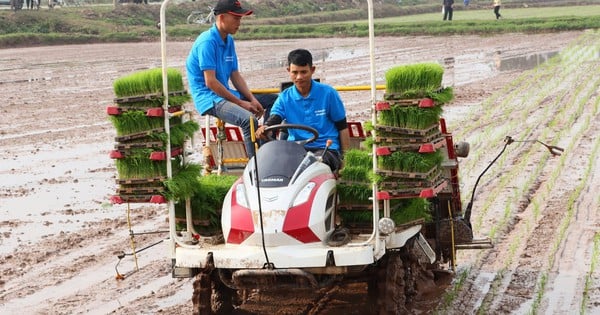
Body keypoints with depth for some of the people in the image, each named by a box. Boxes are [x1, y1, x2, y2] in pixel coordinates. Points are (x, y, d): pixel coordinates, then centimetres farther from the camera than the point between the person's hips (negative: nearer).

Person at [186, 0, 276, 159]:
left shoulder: (229, 41, 13)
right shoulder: (207, 42, -16)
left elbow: (236, 76, 14)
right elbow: (210, 82, -20)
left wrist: (252, 99, -1)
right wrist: (240, 102, -17)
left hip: (226, 94, 10)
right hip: (209, 98, -10)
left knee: (274, 100, 8)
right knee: (249, 119, -34)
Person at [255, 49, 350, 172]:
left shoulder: (328, 93, 2)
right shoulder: (284, 98, 9)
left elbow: (342, 127, 7)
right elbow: (271, 122, -7)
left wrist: (344, 158, 1)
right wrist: (263, 130, -32)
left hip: (326, 148, -3)